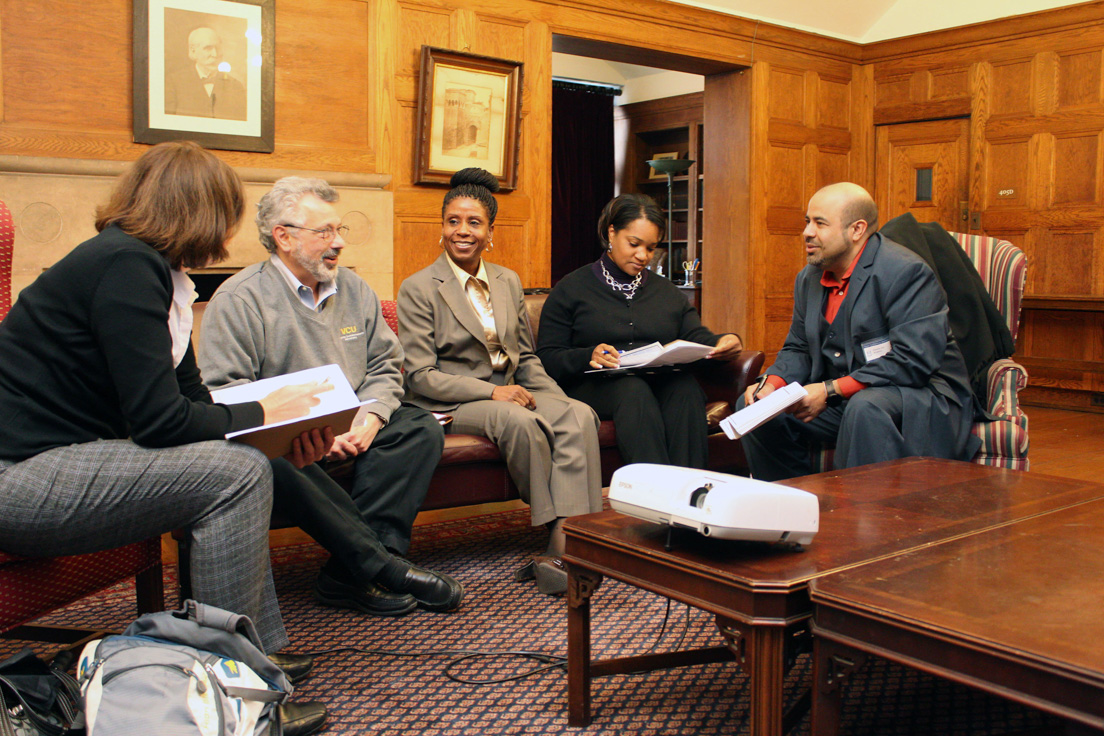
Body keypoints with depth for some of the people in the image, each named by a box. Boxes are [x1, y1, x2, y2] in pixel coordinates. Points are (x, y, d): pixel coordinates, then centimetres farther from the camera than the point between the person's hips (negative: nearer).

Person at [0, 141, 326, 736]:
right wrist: (262, 412, -7)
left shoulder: (143, 264, 14)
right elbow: (159, 420, -22)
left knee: (240, 463, 10)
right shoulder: (126, 265, -17)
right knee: (238, 473, -19)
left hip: (55, 459, 10)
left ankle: (257, 649, 14)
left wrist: (292, 429, 1)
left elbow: (191, 398, 14)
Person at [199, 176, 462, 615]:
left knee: (421, 428, -18)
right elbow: (224, 392, -14)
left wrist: (371, 417, -8)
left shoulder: (353, 290, 13)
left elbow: (384, 365, 15)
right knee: (277, 460, -39)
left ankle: (349, 574, -29)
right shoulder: (239, 299, -6)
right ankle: (382, 567, -32)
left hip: (351, 430, 6)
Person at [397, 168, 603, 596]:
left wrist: (559, 401, -2)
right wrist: (492, 392, -20)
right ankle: (557, 531, -20)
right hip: (448, 405, -5)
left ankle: (565, 543, -36)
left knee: (579, 416, -25)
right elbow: (420, 375, -9)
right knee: (521, 423, -35)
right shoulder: (418, 289, -3)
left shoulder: (509, 282, 15)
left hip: (509, 392, 5)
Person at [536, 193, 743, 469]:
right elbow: (547, 358, 2)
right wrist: (588, 357, -18)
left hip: (660, 382, 3)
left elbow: (697, 337, 12)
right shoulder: (571, 289, 11)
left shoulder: (666, 291, 25)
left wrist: (723, 343, -11)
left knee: (686, 386, -31)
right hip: (594, 385, -3)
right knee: (633, 390, -36)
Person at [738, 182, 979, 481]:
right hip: (842, 400, 8)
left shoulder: (905, 272, -17)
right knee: (754, 406, -3)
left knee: (865, 407, -38)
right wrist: (773, 384, -10)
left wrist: (830, 390, -28)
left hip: (919, 395, -7)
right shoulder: (809, 279, 9)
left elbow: (913, 361, -25)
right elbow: (798, 349, 14)